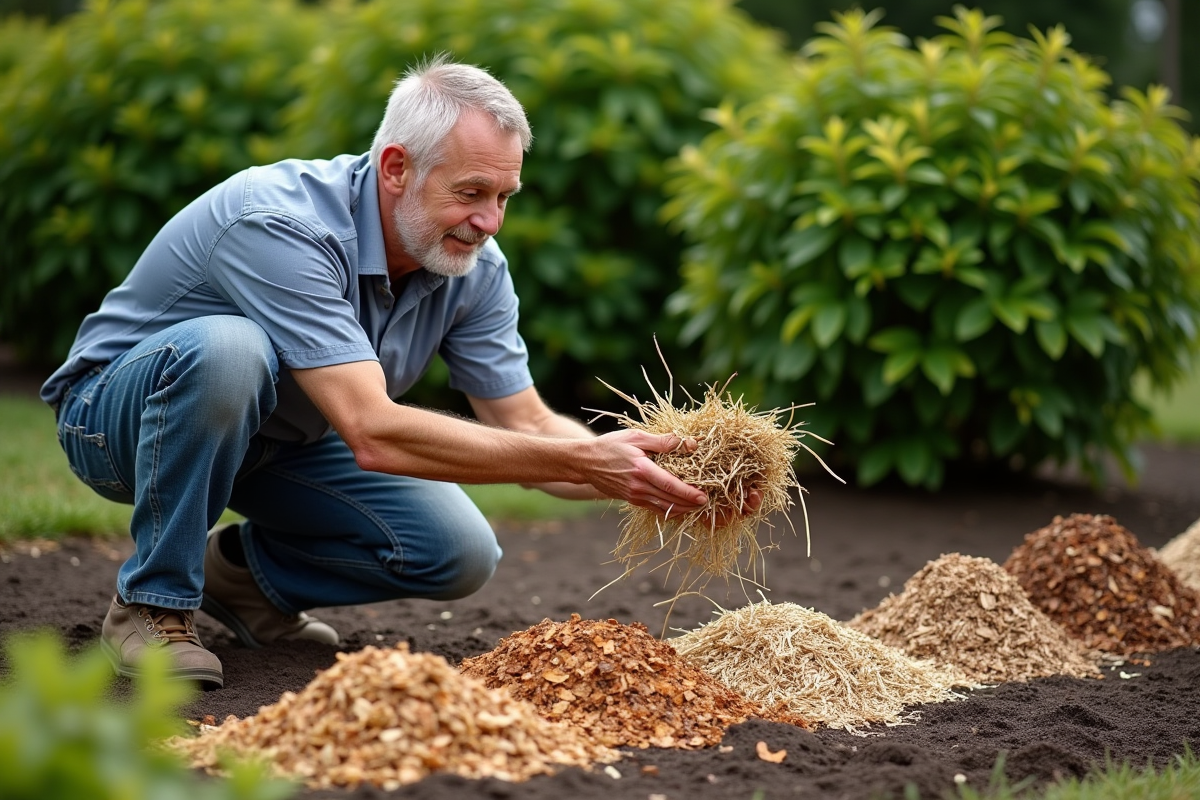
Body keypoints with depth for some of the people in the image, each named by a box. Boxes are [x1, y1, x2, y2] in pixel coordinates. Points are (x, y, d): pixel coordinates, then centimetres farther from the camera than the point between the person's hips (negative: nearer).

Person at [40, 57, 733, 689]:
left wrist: (636, 473, -32)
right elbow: (374, 434, -44)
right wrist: (583, 460, -46)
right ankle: (155, 600, -18)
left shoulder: (473, 266, -14)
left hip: (276, 436, 6)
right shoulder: (281, 227, -36)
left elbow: (525, 426, -11)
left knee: (459, 555, -13)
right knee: (224, 349, -40)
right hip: (119, 413, -6)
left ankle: (243, 569, 11)